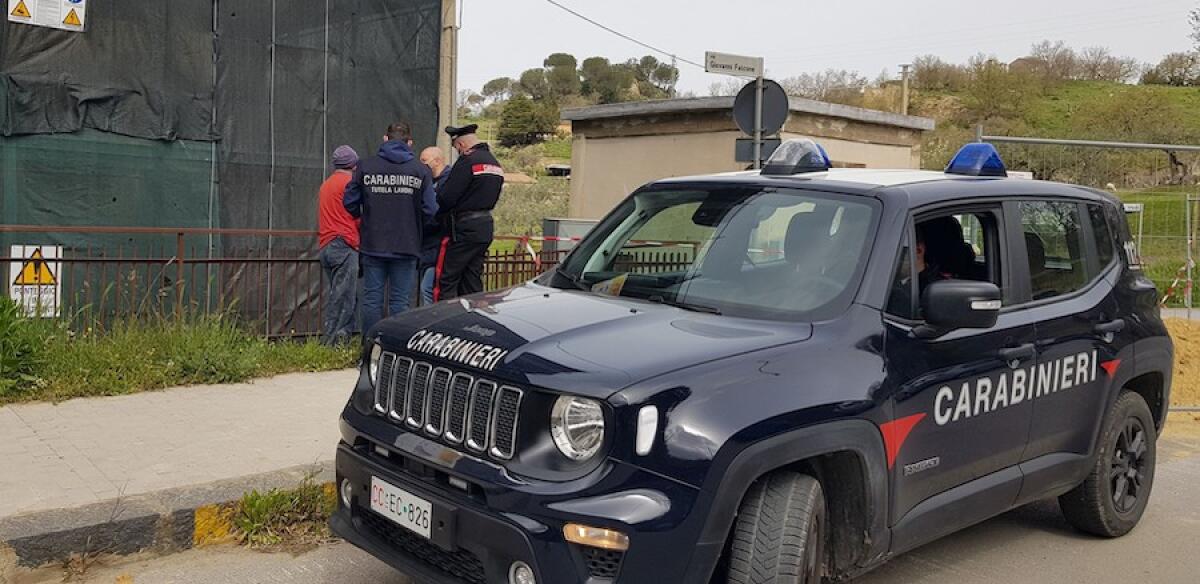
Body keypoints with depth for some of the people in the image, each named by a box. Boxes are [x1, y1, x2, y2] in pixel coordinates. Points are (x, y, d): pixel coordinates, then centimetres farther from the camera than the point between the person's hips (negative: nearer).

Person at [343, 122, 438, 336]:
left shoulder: (366, 166, -1)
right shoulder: (420, 170, -3)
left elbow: (350, 202, 1)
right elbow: (430, 210, -6)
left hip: (373, 246, 1)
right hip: (406, 246, -1)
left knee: (372, 300, 9)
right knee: (401, 302, 5)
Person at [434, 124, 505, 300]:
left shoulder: (467, 162, -13)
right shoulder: (495, 164, 15)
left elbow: (446, 198, -16)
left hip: (464, 228, -9)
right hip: (486, 226, 9)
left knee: (446, 281, -4)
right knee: (472, 282, 13)